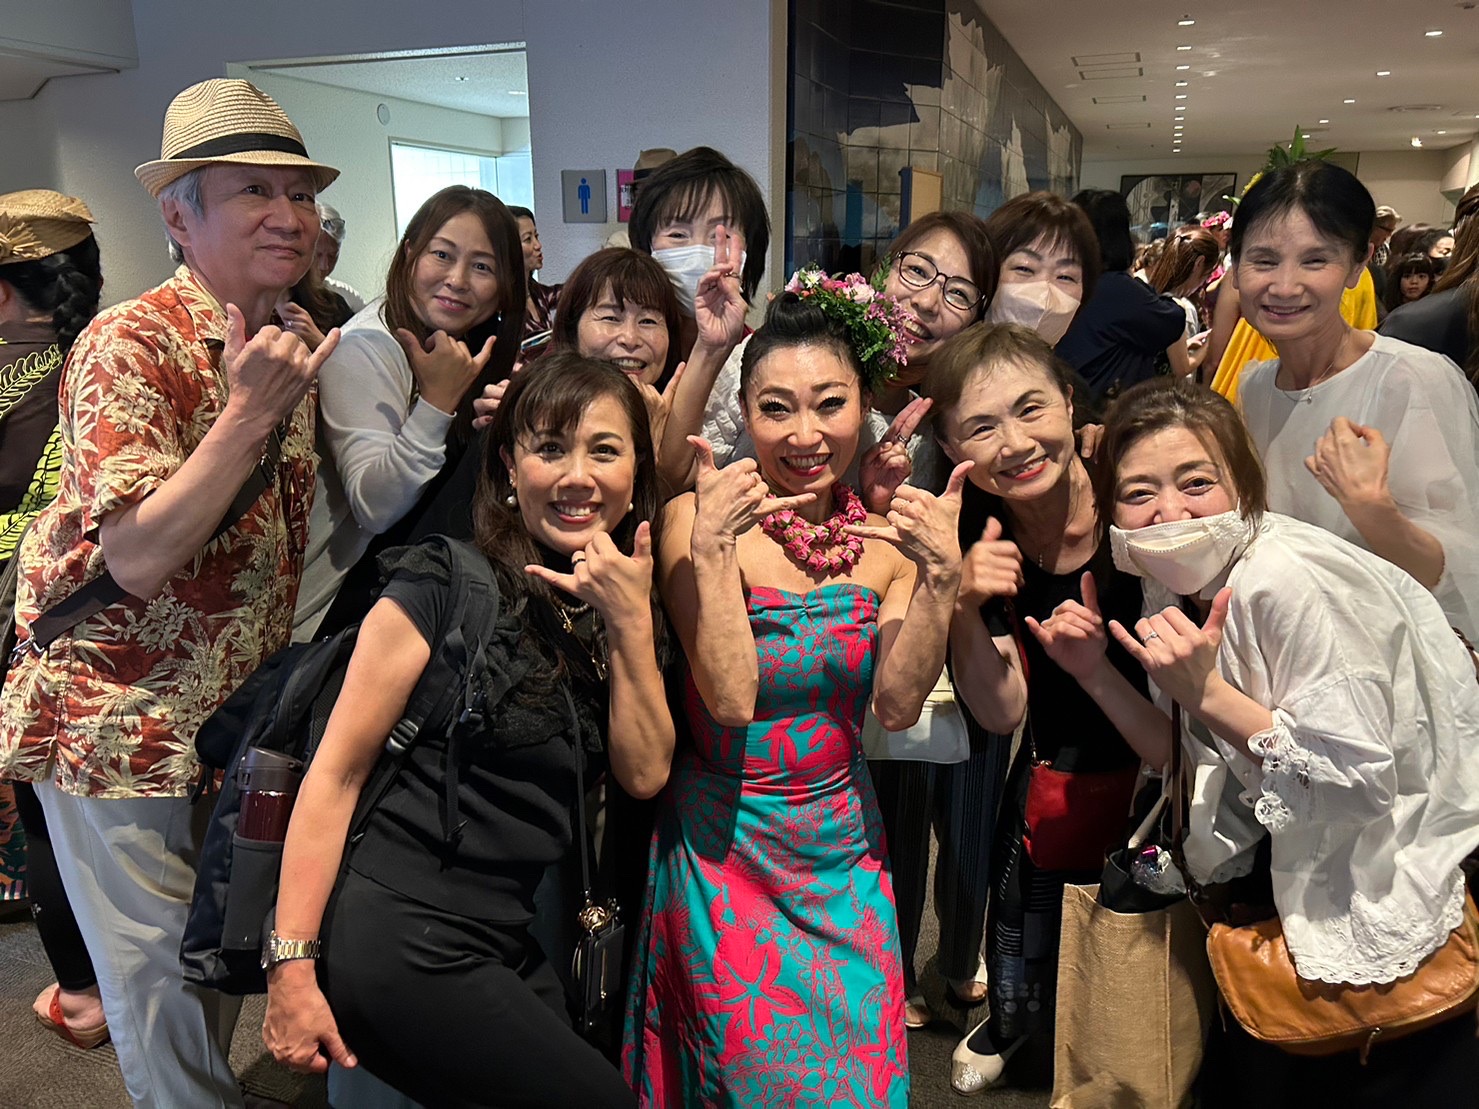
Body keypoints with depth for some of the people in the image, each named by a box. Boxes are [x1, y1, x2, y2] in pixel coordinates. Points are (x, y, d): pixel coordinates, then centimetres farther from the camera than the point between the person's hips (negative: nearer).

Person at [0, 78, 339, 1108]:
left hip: (236, 716, 7)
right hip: (124, 727, -6)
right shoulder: (132, 346, -18)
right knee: (166, 999, 8)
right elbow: (138, 559, -25)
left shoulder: (289, 344, 4)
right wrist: (249, 410, -28)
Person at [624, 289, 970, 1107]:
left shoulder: (887, 535, -3)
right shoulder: (698, 518, -14)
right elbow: (729, 697, -21)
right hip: (725, 848, -3)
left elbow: (897, 707, -9)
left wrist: (941, 576, -21)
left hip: (844, 849, 4)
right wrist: (713, 548, -30)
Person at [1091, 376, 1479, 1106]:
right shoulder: (1173, 586, -4)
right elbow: (1193, 760, 2)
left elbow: (1359, 777, -26)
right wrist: (1095, 673, -11)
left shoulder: (1285, 581, -28)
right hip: (1290, 877, 7)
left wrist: (1206, 693, -31)